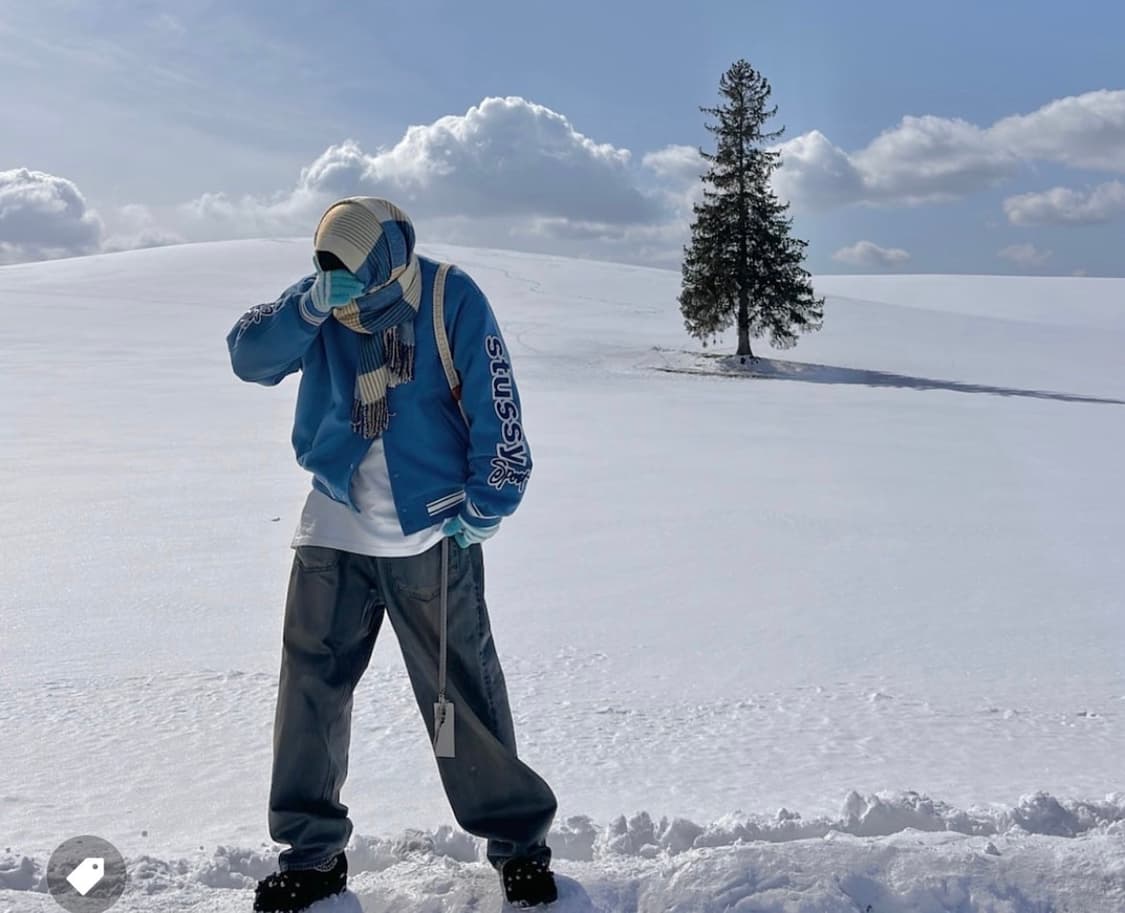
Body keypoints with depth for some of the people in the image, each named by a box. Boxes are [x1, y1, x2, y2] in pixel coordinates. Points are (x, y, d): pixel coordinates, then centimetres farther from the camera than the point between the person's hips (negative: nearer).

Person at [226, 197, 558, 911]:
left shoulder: (451, 297, -11)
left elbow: (494, 404, -8)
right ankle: (312, 851, 22)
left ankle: (520, 839, 20)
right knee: (310, 686, 6)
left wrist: (488, 502, -9)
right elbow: (249, 358, -11)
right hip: (334, 530, 4)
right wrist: (312, 305, -26)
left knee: (464, 692, 1)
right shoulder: (319, 302, 0)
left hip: (434, 533, -3)